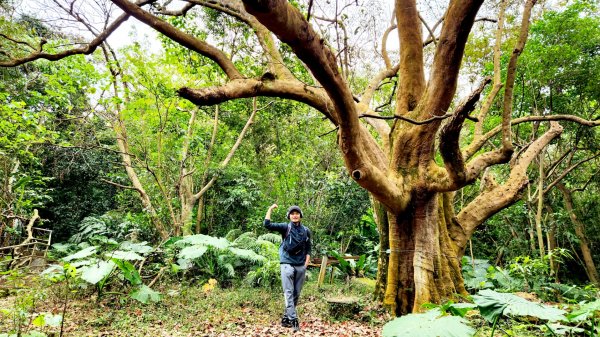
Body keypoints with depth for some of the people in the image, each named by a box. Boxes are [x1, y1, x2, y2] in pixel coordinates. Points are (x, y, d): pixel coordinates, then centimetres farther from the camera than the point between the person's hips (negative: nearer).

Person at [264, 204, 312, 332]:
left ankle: (286, 318, 23)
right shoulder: (285, 227, -2)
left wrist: (306, 264, 4)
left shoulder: (306, 231, 7)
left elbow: (308, 249, 14)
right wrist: (270, 209, -16)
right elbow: (267, 225, -14)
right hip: (287, 264, -4)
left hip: (301, 266, 4)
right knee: (289, 293, -7)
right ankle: (293, 320, -5)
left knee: (296, 294, 10)